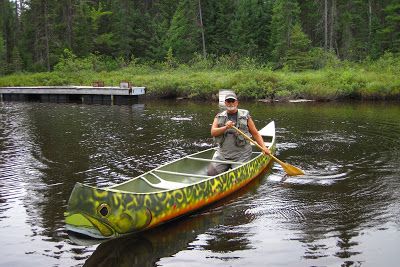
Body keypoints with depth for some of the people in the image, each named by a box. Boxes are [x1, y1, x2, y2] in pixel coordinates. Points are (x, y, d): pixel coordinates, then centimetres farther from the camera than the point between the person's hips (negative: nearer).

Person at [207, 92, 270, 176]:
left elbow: (255, 134, 4)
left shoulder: (245, 116, 4)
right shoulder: (219, 117, 9)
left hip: (241, 154, -2)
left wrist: (263, 147, -8)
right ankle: (227, 167, 20)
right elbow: (213, 132, -5)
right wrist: (225, 128, -23)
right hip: (222, 153, 2)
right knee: (211, 173, -7)